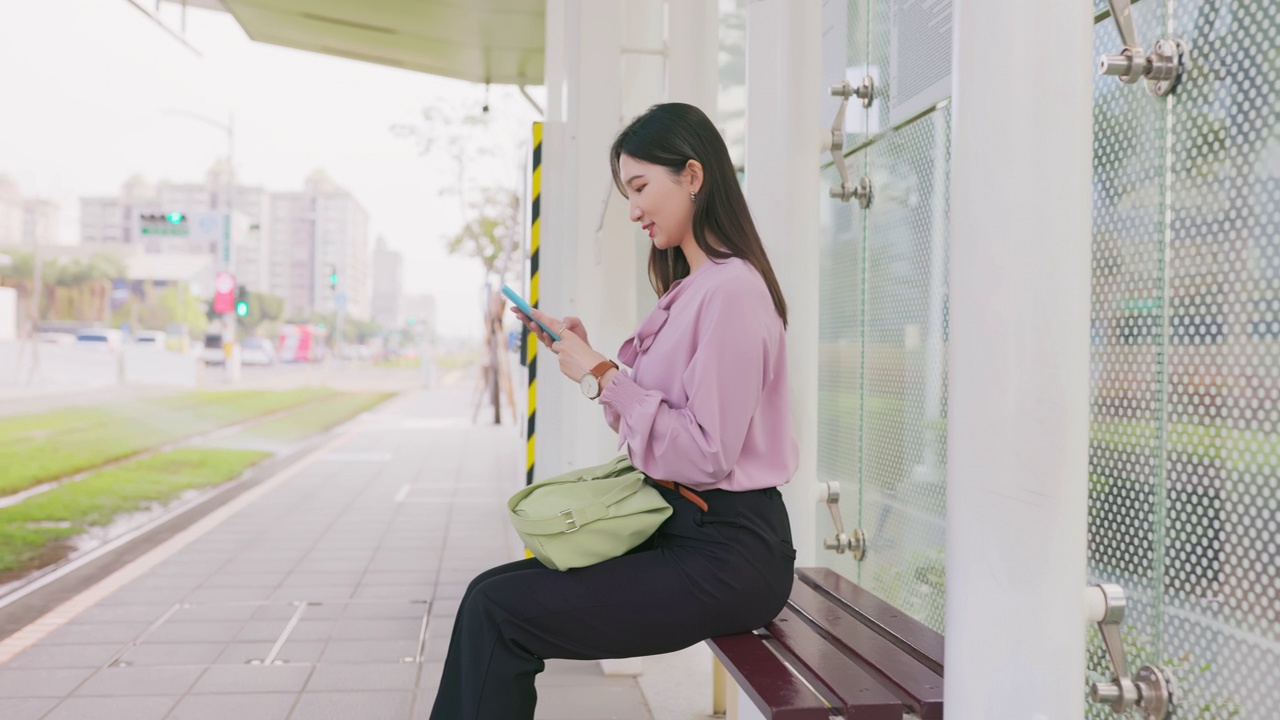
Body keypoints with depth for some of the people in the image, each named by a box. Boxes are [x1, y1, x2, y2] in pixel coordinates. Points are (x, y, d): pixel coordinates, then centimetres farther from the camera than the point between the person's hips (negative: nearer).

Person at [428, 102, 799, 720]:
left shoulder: (731, 289, -15)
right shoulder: (688, 289, 15)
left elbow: (705, 455, -21)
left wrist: (602, 374, -16)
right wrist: (583, 357, 4)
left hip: (726, 553, -9)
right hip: (680, 530, 9)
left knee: (497, 613, -12)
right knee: (490, 591, 2)